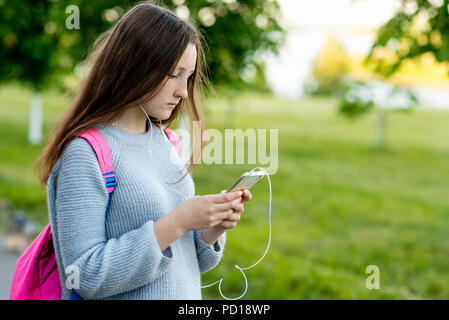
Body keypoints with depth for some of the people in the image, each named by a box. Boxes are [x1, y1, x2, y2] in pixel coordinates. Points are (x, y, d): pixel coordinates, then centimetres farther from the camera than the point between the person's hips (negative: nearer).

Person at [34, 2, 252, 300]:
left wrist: (213, 227, -11)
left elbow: (188, 262, 9)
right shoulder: (85, 153, -18)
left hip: (187, 296, 6)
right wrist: (177, 223, -25)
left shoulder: (165, 142, 3)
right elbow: (85, 277, -23)